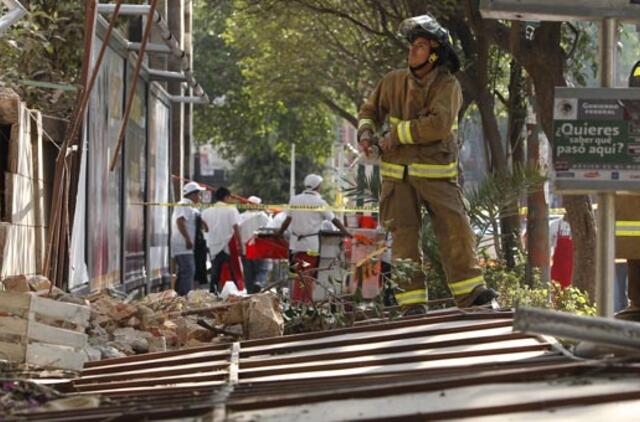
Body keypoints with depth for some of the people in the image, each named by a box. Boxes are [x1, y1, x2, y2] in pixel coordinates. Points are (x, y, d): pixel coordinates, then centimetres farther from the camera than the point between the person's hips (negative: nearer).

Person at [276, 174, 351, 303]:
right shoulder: (319, 202, -7)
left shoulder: (295, 200, 4)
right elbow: (334, 220, -3)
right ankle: (306, 301, 2)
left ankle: (296, 300, 11)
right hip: (312, 243, -4)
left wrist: (280, 232, 22)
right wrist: (346, 232, 6)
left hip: (296, 242, 4)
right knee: (308, 273, 1)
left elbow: (288, 219, 7)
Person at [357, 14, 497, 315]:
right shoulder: (393, 82, 7)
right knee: (404, 236, -1)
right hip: (398, 174, 2)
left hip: (437, 173, -2)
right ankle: (412, 300, 2)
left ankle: (469, 290, 0)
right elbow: (370, 110, 22)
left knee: (456, 228, -8)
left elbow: (438, 124, -19)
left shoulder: (448, 86, -5)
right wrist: (366, 132, 1)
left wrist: (397, 135, -15)